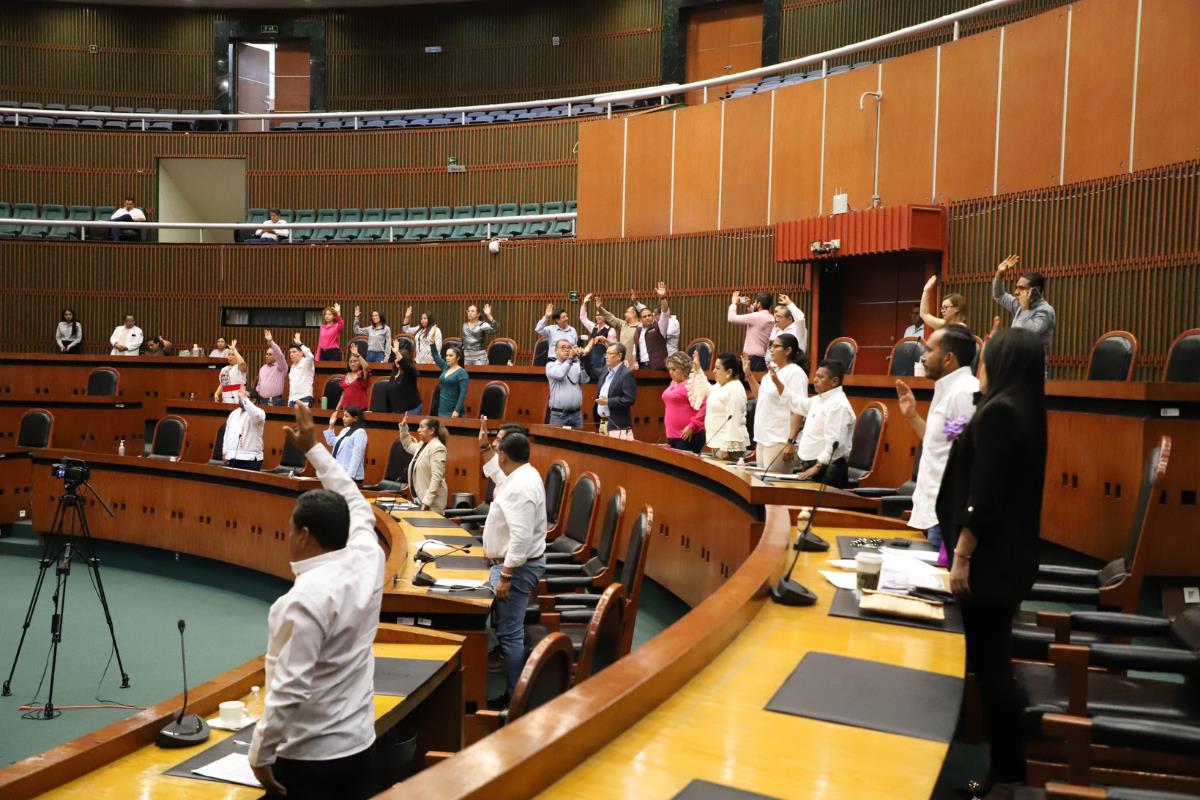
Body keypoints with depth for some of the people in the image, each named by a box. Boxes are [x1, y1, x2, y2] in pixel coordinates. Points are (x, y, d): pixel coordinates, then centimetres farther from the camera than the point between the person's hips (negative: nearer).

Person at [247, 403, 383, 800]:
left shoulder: (304, 600, -23)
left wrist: (261, 754, -10)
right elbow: (356, 507, 15)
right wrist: (314, 448, 19)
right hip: (360, 745, 7)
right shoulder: (367, 561, -4)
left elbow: (289, 691, -23)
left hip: (310, 758, -7)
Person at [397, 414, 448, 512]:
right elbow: (408, 446, 36)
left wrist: (427, 502, -28)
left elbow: (436, 477, -24)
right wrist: (404, 427, 23)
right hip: (418, 498, 9)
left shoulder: (437, 448, -17)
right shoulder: (422, 444, 12)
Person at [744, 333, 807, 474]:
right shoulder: (774, 370, 15)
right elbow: (762, 394, 32)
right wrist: (748, 374, 22)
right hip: (763, 439, 9)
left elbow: (798, 410, -18)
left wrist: (791, 442, -24)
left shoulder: (795, 373, -12)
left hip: (779, 441, -9)